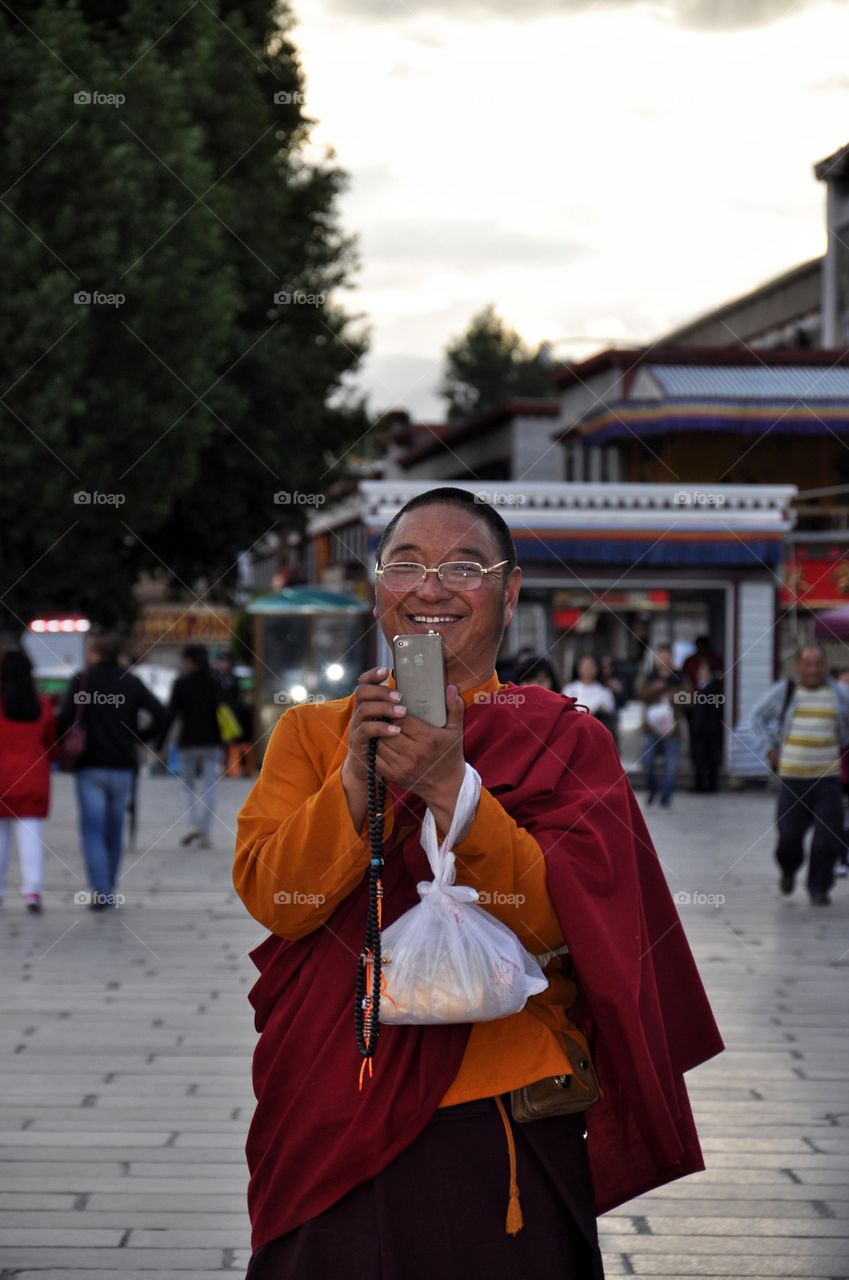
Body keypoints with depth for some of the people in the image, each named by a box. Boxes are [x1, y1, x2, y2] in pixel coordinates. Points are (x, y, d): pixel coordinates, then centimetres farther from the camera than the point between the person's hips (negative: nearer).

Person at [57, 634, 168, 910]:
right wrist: (138, 739, 9)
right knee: (114, 832, 14)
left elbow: (65, 718, -14)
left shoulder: (81, 681, -4)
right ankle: (108, 892, 21)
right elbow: (159, 714, -3)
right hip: (122, 768, 3)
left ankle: (99, 893, -15)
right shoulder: (131, 682, 5)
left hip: (90, 766, -3)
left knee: (93, 831, -3)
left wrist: (63, 743, 4)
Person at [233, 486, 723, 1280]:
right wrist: (357, 776, -20)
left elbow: (557, 923, -12)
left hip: (504, 1133, -1)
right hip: (330, 1131, 2)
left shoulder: (563, 741, 1)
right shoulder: (311, 732, 7)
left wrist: (450, 788, -23)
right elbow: (270, 899, -6)